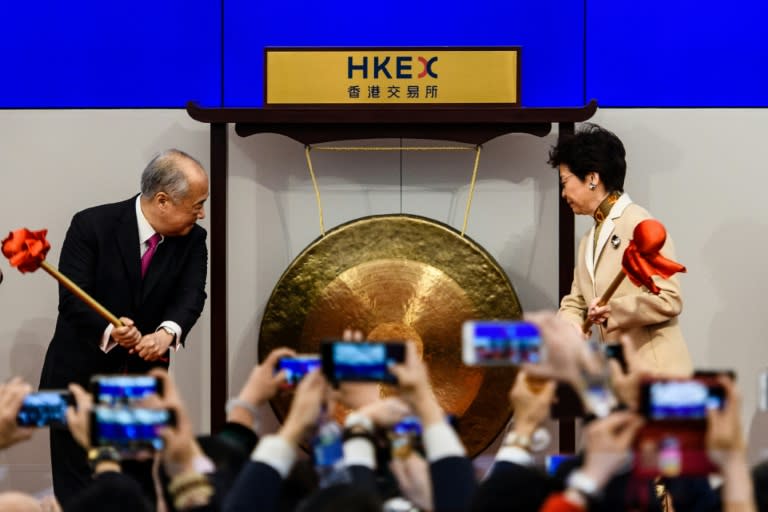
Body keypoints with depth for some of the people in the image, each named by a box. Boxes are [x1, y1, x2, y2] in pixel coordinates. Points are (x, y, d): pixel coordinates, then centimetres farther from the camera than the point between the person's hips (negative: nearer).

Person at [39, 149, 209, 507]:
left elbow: (191, 295, -14)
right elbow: (72, 301, -19)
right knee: (77, 492, 1)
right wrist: (109, 332, -39)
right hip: (81, 377, -3)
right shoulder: (91, 225, -14)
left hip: (142, 380, 4)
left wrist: (168, 332, -36)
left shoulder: (192, 240, -1)